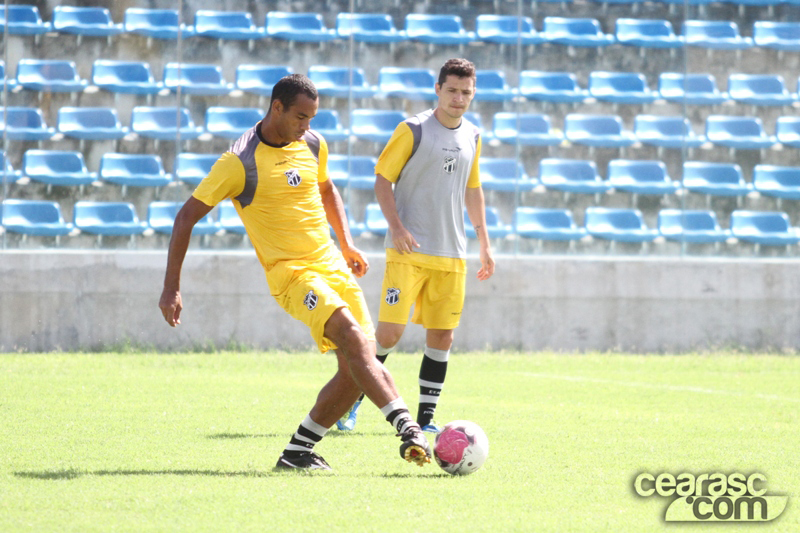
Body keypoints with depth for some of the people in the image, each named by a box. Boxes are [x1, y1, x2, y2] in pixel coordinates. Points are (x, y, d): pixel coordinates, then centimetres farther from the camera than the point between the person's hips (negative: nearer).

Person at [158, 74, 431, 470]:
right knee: (355, 340, -28)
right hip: (290, 274, -7)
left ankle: (297, 452, 9)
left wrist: (346, 244, 20)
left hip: (332, 265, 7)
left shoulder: (313, 146, 7)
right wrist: (171, 288, -10)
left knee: (356, 370, -3)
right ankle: (407, 428, -37)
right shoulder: (240, 162, -12)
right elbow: (186, 217, -8)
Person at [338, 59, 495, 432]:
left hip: (451, 254, 5)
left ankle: (426, 419, 11)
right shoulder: (413, 130, -5)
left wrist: (484, 244, 20)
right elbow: (382, 180, -5)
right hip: (408, 250, -5)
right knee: (390, 332, -12)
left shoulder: (472, 137, 12)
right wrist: (396, 227, -17)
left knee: (442, 335, 3)